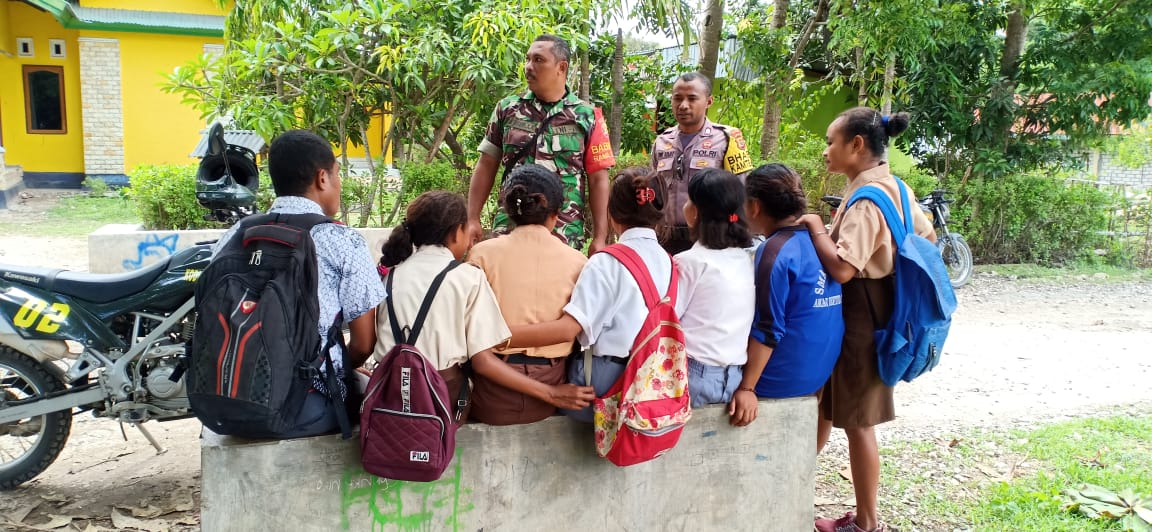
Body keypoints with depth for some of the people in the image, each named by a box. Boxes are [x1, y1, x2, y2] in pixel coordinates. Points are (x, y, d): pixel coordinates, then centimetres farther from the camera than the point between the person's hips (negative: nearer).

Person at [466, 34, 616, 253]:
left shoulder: (587, 116, 1)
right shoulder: (507, 109, 7)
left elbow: (598, 180, 1)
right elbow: (486, 166, 9)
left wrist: (599, 238, -4)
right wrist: (472, 220, 2)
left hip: (565, 237, -1)